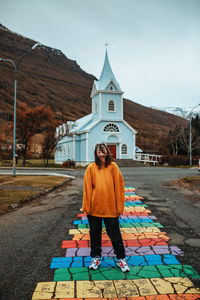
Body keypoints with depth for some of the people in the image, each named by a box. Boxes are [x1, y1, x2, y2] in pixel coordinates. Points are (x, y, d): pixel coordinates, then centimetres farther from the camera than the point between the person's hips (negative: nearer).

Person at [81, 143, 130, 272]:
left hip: (110, 207, -1)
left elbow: (118, 186, -2)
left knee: (114, 234, 9)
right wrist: (87, 207, -3)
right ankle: (96, 257, 35)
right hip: (94, 207, 1)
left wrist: (119, 206, -4)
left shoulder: (113, 166, -3)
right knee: (95, 233, 15)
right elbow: (87, 188, -1)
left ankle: (121, 258, 28)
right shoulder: (91, 168, -2)